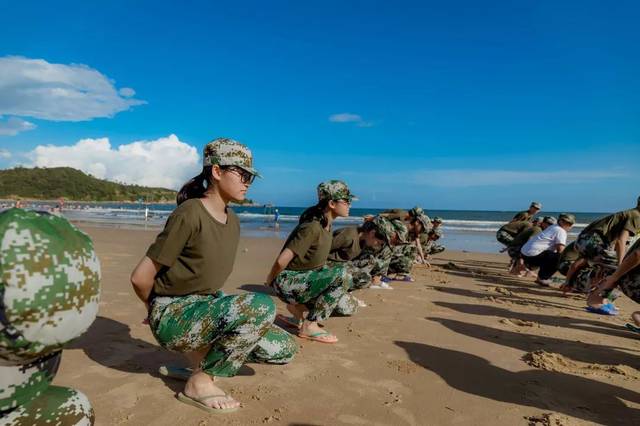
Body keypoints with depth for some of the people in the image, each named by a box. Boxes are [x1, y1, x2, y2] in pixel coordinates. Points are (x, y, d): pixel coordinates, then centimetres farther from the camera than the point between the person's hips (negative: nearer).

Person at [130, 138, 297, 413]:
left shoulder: (233, 221, 4)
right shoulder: (189, 214, -20)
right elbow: (140, 278, -16)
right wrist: (161, 312, 1)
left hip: (206, 307, 8)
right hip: (172, 316, -8)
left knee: (284, 350, 1)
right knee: (262, 306, -31)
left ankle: (202, 351, 16)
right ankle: (199, 383, -11)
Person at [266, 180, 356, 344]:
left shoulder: (326, 224, 4)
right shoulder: (312, 227, -26)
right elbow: (282, 260, -26)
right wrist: (270, 282, -8)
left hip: (305, 277, 9)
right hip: (288, 283, -9)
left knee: (350, 308, 6)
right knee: (343, 275, -28)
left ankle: (298, 307, 15)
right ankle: (309, 326, -17)